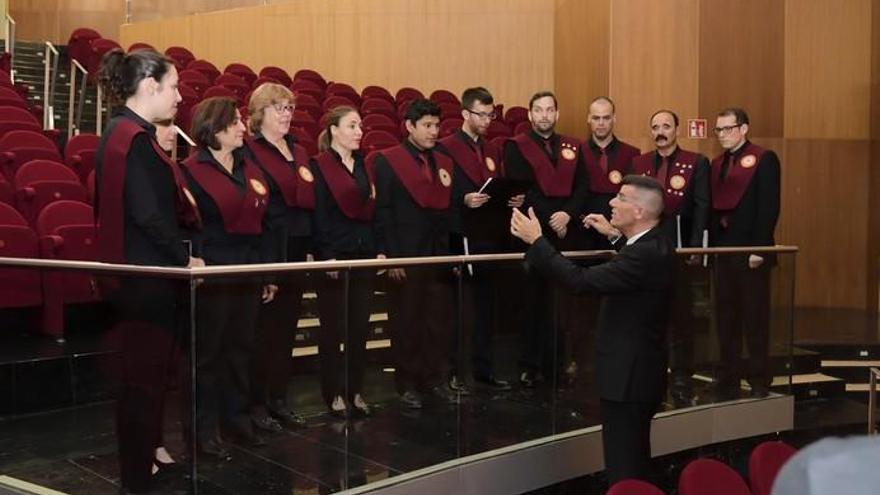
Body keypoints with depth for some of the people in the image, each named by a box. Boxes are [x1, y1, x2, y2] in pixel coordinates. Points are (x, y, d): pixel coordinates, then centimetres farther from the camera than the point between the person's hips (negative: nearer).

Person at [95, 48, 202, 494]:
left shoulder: (122, 133, 12)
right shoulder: (135, 139, -19)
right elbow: (149, 214, -23)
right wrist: (185, 257, -13)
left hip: (137, 272, 10)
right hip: (147, 274, -10)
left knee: (145, 370, 20)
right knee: (146, 374, 1)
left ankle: (144, 454, 34)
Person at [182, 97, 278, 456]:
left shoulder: (250, 170, 13)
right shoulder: (191, 170, -7)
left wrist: (269, 271, 13)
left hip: (248, 273, 7)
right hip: (211, 274, -6)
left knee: (241, 349, 13)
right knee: (208, 352, 2)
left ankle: (237, 419, 25)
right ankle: (204, 429, 12)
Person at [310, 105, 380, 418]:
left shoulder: (364, 166, 13)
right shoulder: (319, 166, -6)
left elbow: (374, 211, 15)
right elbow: (318, 215, -10)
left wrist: (380, 250, 7)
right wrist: (326, 256, -16)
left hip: (365, 255, 6)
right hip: (335, 255, -6)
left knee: (360, 327, 9)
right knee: (333, 328, 2)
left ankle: (356, 391, 18)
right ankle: (334, 393, 12)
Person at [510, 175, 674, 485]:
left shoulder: (646, 254, -25)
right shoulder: (655, 244, 6)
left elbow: (581, 280, -31)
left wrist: (536, 241, -24)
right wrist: (615, 236, 25)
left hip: (628, 375, -10)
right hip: (636, 370, 11)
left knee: (623, 469, -2)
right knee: (634, 461, 23)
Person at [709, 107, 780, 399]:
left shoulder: (764, 159, -4)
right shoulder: (717, 164, 15)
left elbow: (769, 206, -12)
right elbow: (714, 206, 13)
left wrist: (760, 248, -17)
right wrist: (709, 244, 5)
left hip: (752, 250, -6)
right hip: (723, 249, 6)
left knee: (755, 317, 2)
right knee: (726, 317, 8)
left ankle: (759, 381, 12)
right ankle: (729, 380, 16)